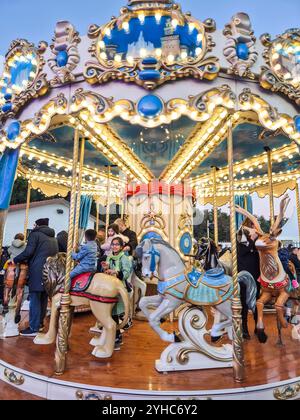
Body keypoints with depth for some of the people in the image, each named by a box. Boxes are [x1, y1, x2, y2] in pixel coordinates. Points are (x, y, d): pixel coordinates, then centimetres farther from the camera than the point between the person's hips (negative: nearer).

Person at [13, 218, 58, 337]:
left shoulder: (35, 234, -1)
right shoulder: (54, 238, 20)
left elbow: (28, 252, -11)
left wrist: (15, 260, 2)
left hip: (37, 272, -7)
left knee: (35, 299, -2)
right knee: (43, 298, 15)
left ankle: (34, 328, 2)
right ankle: (40, 323, 24)